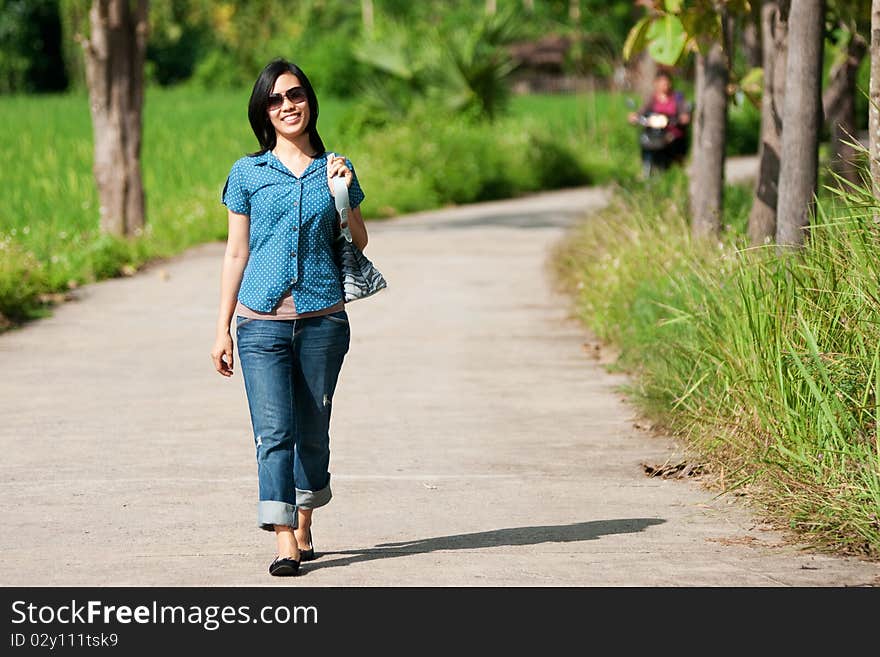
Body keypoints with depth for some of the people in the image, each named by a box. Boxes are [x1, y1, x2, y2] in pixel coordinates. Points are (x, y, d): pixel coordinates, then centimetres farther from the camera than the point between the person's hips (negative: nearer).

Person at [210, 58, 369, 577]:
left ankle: (304, 528, 23)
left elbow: (359, 245, 13)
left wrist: (343, 194, -4)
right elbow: (236, 253, 9)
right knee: (273, 431, -11)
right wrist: (223, 329, 7)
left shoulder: (335, 169, 8)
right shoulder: (248, 173, 6)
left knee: (313, 431, 8)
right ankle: (285, 544, -14)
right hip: (263, 320, -1)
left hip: (323, 318, 1)